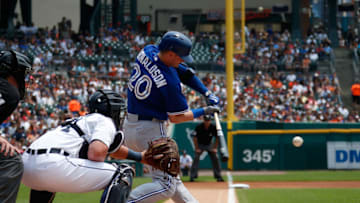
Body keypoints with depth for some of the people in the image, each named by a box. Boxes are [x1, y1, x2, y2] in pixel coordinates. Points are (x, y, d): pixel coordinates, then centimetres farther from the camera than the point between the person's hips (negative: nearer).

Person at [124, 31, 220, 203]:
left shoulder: (147, 51, -1)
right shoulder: (170, 81, -23)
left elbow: (185, 72, 11)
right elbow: (176, 118, -12)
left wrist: (206, 93, 4)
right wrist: (204, 111, 1)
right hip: (150, 130, -10)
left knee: (171, 176, 18)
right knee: (166, 184, -9)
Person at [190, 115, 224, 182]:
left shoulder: (213, 127, -18)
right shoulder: (198, 127, -23)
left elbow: (217, 138, -5)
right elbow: (195, 138, -15)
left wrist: (215, 148, -9)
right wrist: (197, 148, -17)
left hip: (209, 144, 2)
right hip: (200, 144, -2)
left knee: (215, 158, -7)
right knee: (196, 158, -18)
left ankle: (218, 176, 1)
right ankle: (192, 176, -15)